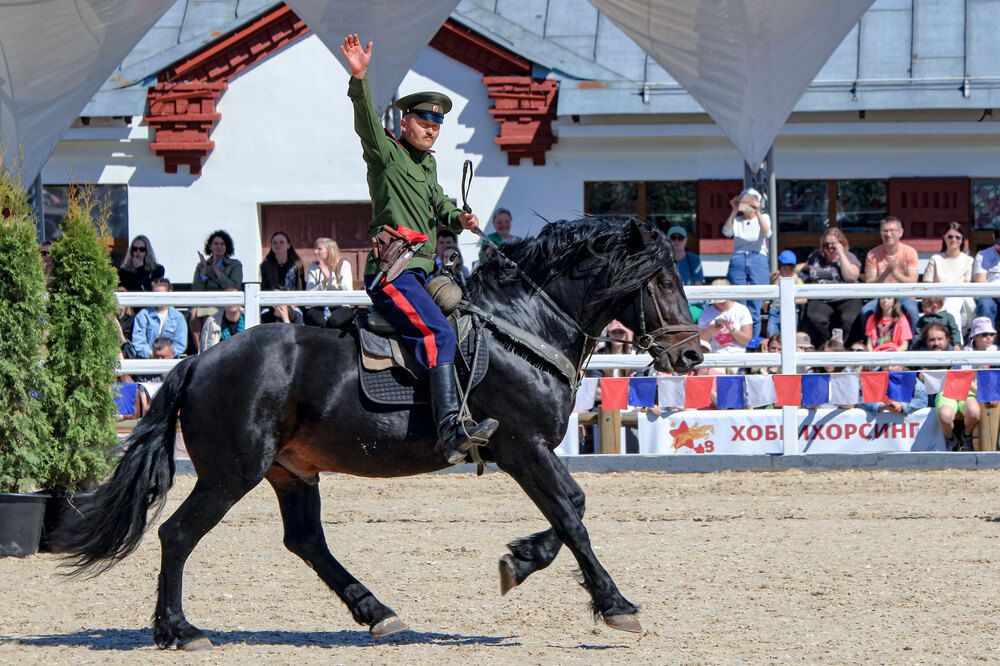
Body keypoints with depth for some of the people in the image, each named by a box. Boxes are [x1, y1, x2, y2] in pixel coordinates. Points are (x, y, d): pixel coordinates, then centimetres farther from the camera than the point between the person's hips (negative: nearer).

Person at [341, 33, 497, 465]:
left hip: (422, 271, 10)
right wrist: (358, 79, -35)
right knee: (439, 333, -25)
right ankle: (451, 431, -37)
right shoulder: (387, 154, -1)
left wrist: (458, 218, 16)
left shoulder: (428, 163, 23)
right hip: (392, 272, -10)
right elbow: (366, 121, -19)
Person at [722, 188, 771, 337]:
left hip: (758, 261, -1)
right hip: (738, 261, 1)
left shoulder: (763, 218, 11)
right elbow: (727, 232, -7)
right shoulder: (736, 220, 14)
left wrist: (757, 212, -20)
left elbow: (766, 233, -10)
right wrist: (735, 211, -11)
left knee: (754, 308, -3)